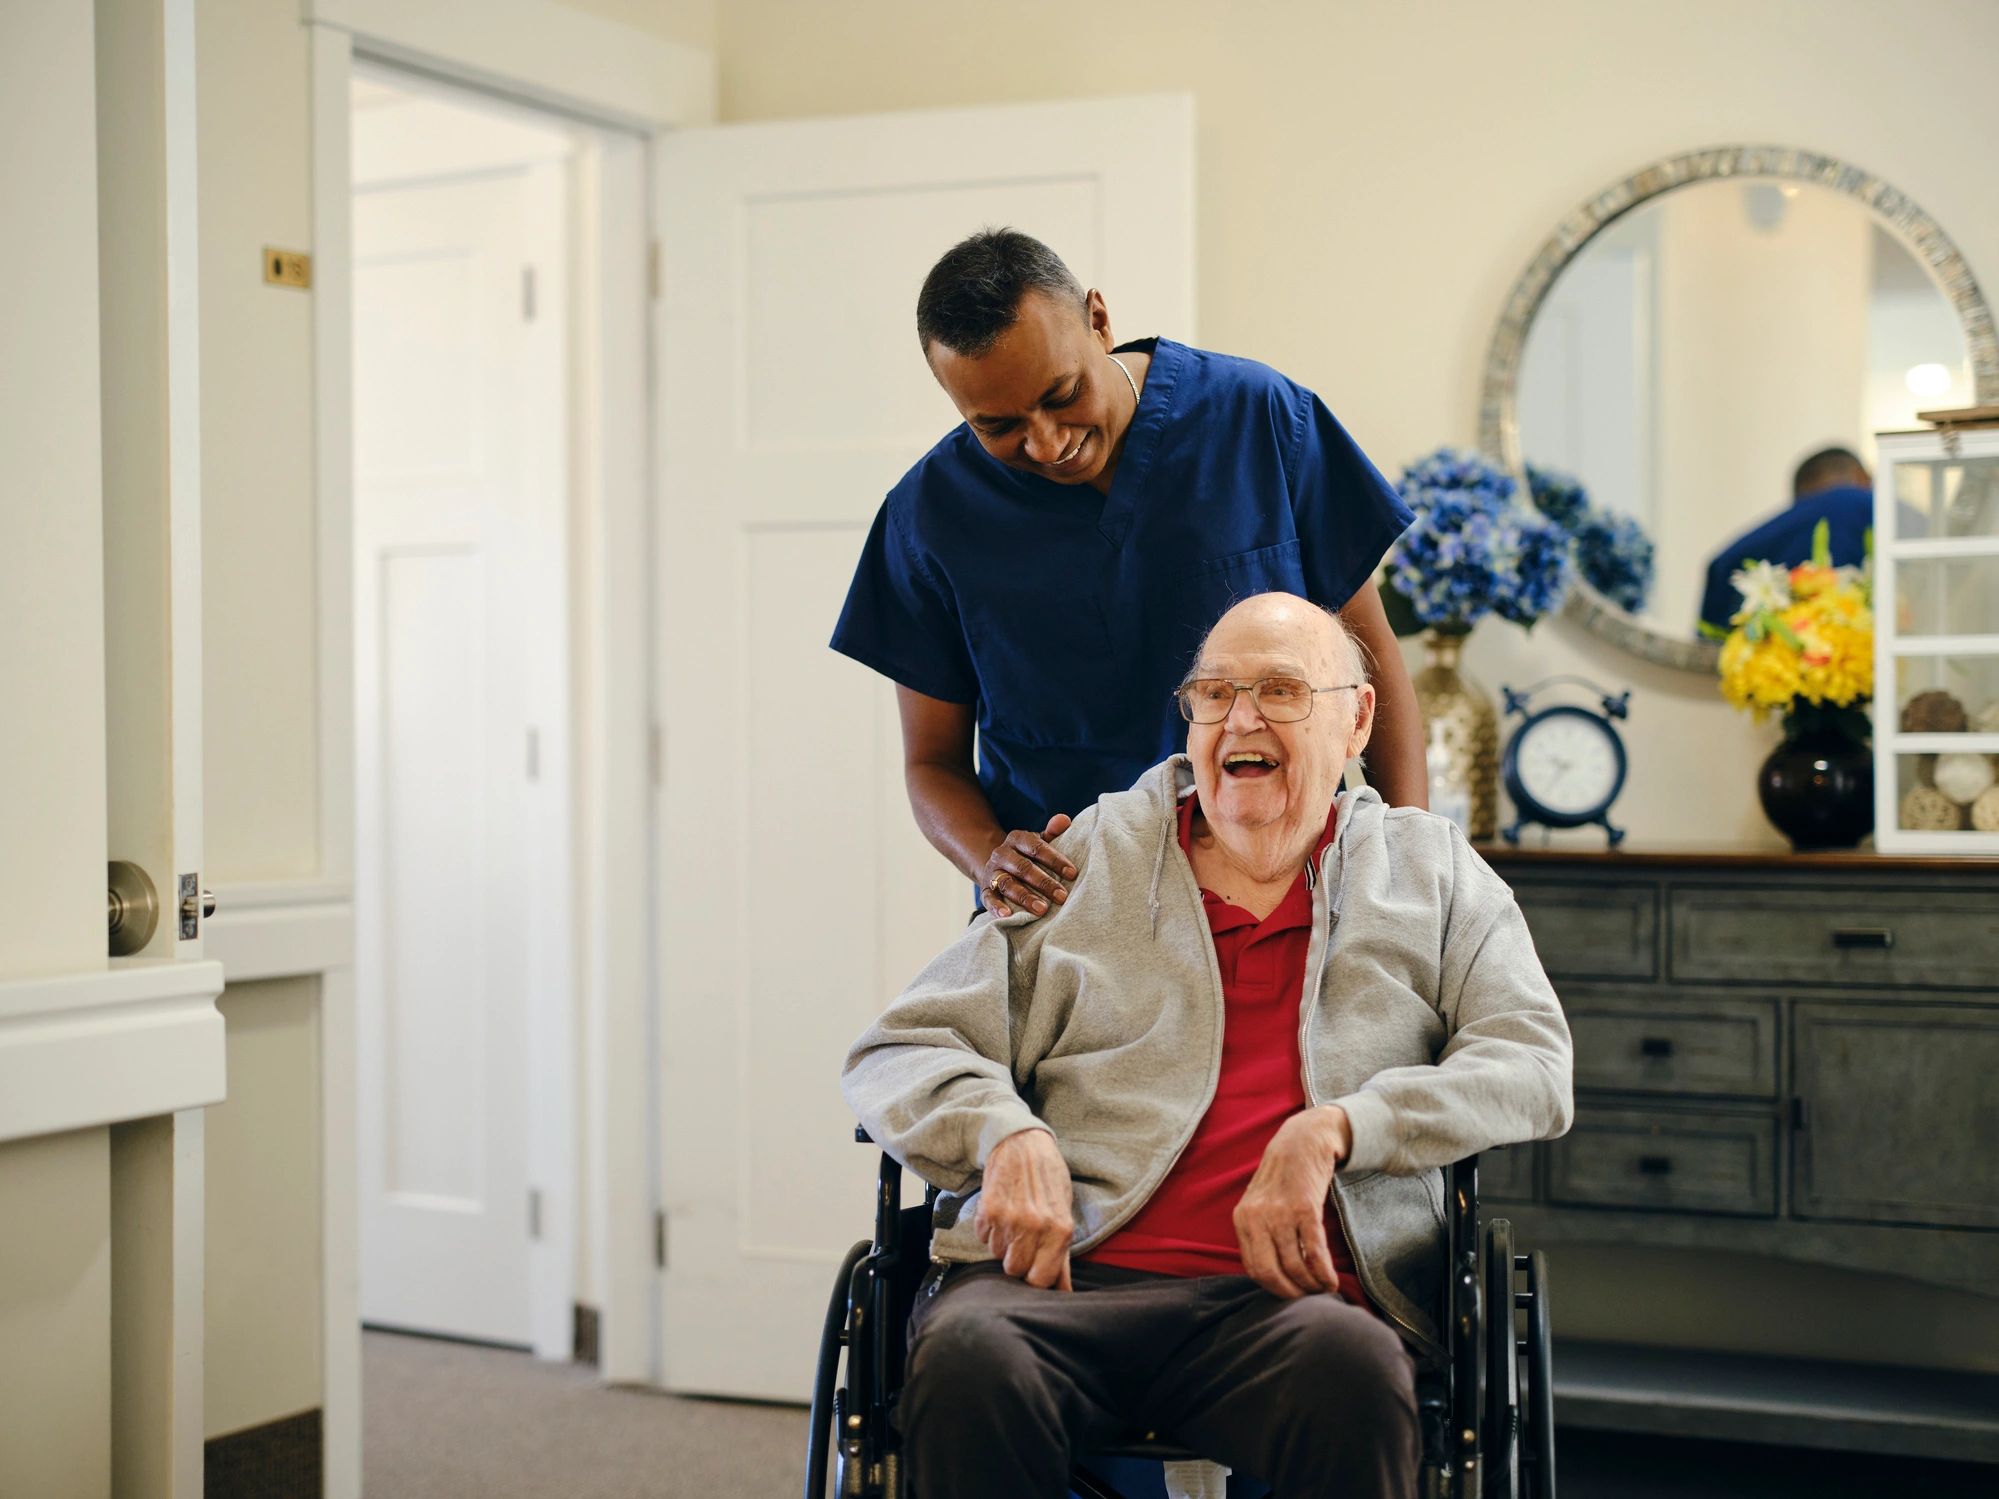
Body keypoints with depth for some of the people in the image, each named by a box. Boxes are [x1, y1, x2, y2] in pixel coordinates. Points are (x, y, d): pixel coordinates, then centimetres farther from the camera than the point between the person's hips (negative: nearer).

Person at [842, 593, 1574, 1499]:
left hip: (1284, 1296, 0)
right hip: (1061, 1278, 1)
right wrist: (1007, 1134, -9)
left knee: (1349, 1366, -36)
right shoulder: (1087, 862, 18)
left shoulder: (1433, 873, 20)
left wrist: (1331, 1130, -9)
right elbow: (898, 1052, 15)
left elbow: (1534, 1067, 7)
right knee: (970, 1359, -34)